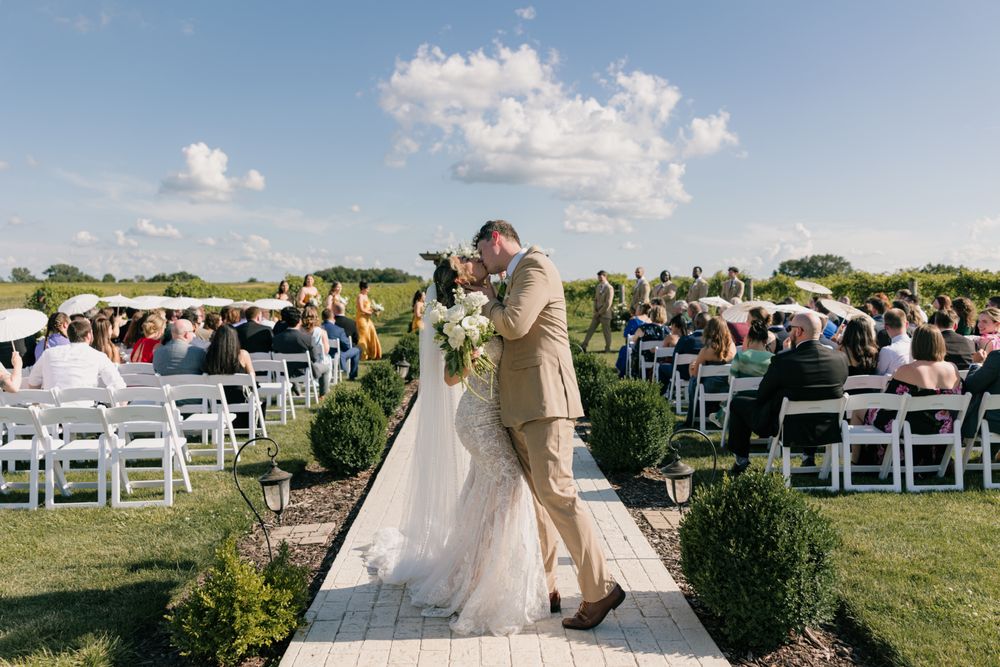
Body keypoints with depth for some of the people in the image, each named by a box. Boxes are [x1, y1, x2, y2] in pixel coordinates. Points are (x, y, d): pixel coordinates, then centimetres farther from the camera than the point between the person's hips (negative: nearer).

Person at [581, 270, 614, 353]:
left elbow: (608, 304, -17)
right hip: (597, 313, 7)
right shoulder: (598, 286, 10)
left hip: (605, 314, -7)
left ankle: (608, 348, 13)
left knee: (606, 331, 2)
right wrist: (595, 311, 3)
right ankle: (584, 346, 10)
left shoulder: (609, 288, -14)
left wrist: (599, 312, -13)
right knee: (591, 329, 7)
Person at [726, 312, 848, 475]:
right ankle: (808, 454, 36)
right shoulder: (840, 358, -9)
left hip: (788, 431, -5)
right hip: (827, 431, 5)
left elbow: (761, 396, -10)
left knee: (737, 402, 15)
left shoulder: (782, 361, -23)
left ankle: (741, 460, 24)